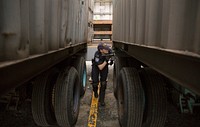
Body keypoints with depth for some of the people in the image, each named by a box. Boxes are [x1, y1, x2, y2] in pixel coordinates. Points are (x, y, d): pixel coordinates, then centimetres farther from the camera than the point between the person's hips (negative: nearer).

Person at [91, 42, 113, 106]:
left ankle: (101, 99, 7)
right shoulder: (97, 55, -38)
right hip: (96, 67, -2)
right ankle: (95, 91, 31)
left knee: (103, 83, -5)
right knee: (95, 82, -7)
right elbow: (100, 68, -35)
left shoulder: (109, 51, -28)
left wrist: (111, 61, -22)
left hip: (105, 66, 3)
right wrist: (106, 61, -47)